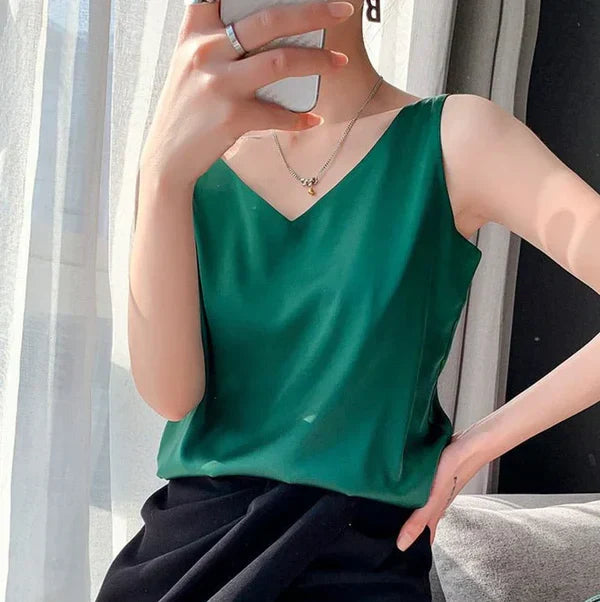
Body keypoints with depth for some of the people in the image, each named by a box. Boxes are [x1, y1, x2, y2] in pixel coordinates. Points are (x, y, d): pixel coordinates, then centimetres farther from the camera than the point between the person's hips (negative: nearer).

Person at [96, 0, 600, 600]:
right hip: (183, 538, 4)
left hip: (355, 552, -3)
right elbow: (170, 393, -11)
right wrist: (166, 168, -24)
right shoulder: (199, 158, 2)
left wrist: (475, 445, -12)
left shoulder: (455, 137, -7)